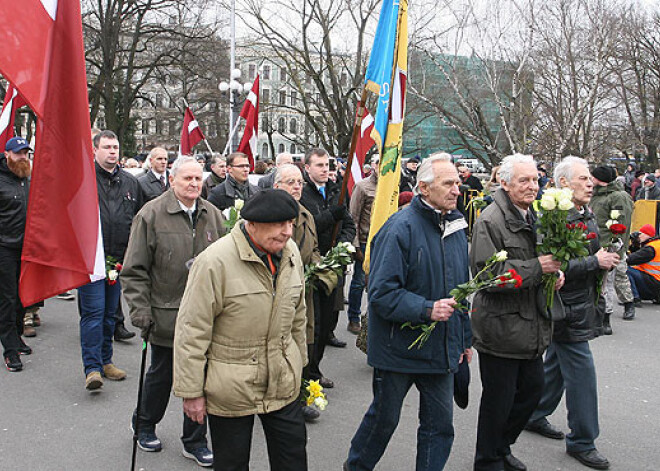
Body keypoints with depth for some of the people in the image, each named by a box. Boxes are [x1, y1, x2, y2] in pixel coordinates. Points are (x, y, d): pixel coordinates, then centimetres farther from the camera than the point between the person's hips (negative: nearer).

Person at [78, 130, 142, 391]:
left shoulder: (130, 183, 12)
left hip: (119, 259, 5)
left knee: (110, 312, 13)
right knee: (93, 311, -7)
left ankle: (105, 361, 25)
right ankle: (92, 368, -2)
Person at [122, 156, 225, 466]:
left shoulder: (213, 215, 6)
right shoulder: (151, 214, -8)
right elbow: (134, 270, -7)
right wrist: (141, 311, -12)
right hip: (166, 314, -3)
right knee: (161, 375, 14)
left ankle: (195, 441, 25)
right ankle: (144, 426, 41)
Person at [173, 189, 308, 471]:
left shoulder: (290, 252, 0)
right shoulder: (215, 261, -21)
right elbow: (192, 332, -16)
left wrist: (299, 363, 20)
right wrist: (191, 392, -13)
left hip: (283, 384, 5)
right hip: (230, 388, -5)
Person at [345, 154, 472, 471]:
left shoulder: (455, 227, 7)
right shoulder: (401, 228, -18)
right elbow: (382, 293, -23)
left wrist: (465, 337, 18)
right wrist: (427, 310, -31)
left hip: (440, 349, 6)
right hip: (399, 347, -6)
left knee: (440, 423, 11)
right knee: (385, 417, 13)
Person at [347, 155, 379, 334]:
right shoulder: (362, 186, -5)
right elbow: (353, 218, -6)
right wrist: (356, 246, -10)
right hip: (366, 242, -4)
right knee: (359, 281, 3)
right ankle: (354, 319, 16)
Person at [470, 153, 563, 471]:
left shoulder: (534, 217, 11)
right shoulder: (491, 221, -16)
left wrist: (555, 271, 3)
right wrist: (536, 268, -24)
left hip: (532, 325, 8)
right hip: (500, 325, -8)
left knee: (533, 388, 18)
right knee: (498, 398, 5)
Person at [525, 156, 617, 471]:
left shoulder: (587, 215, 11)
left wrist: (606, 259, 2)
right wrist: (595, 262, -22)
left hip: (583, 303, 10)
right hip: (567, 309, -10)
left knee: (556, 365, 20)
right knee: (582, 374, -3)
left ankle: (535, 417, 36)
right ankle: (581, 442, 11)